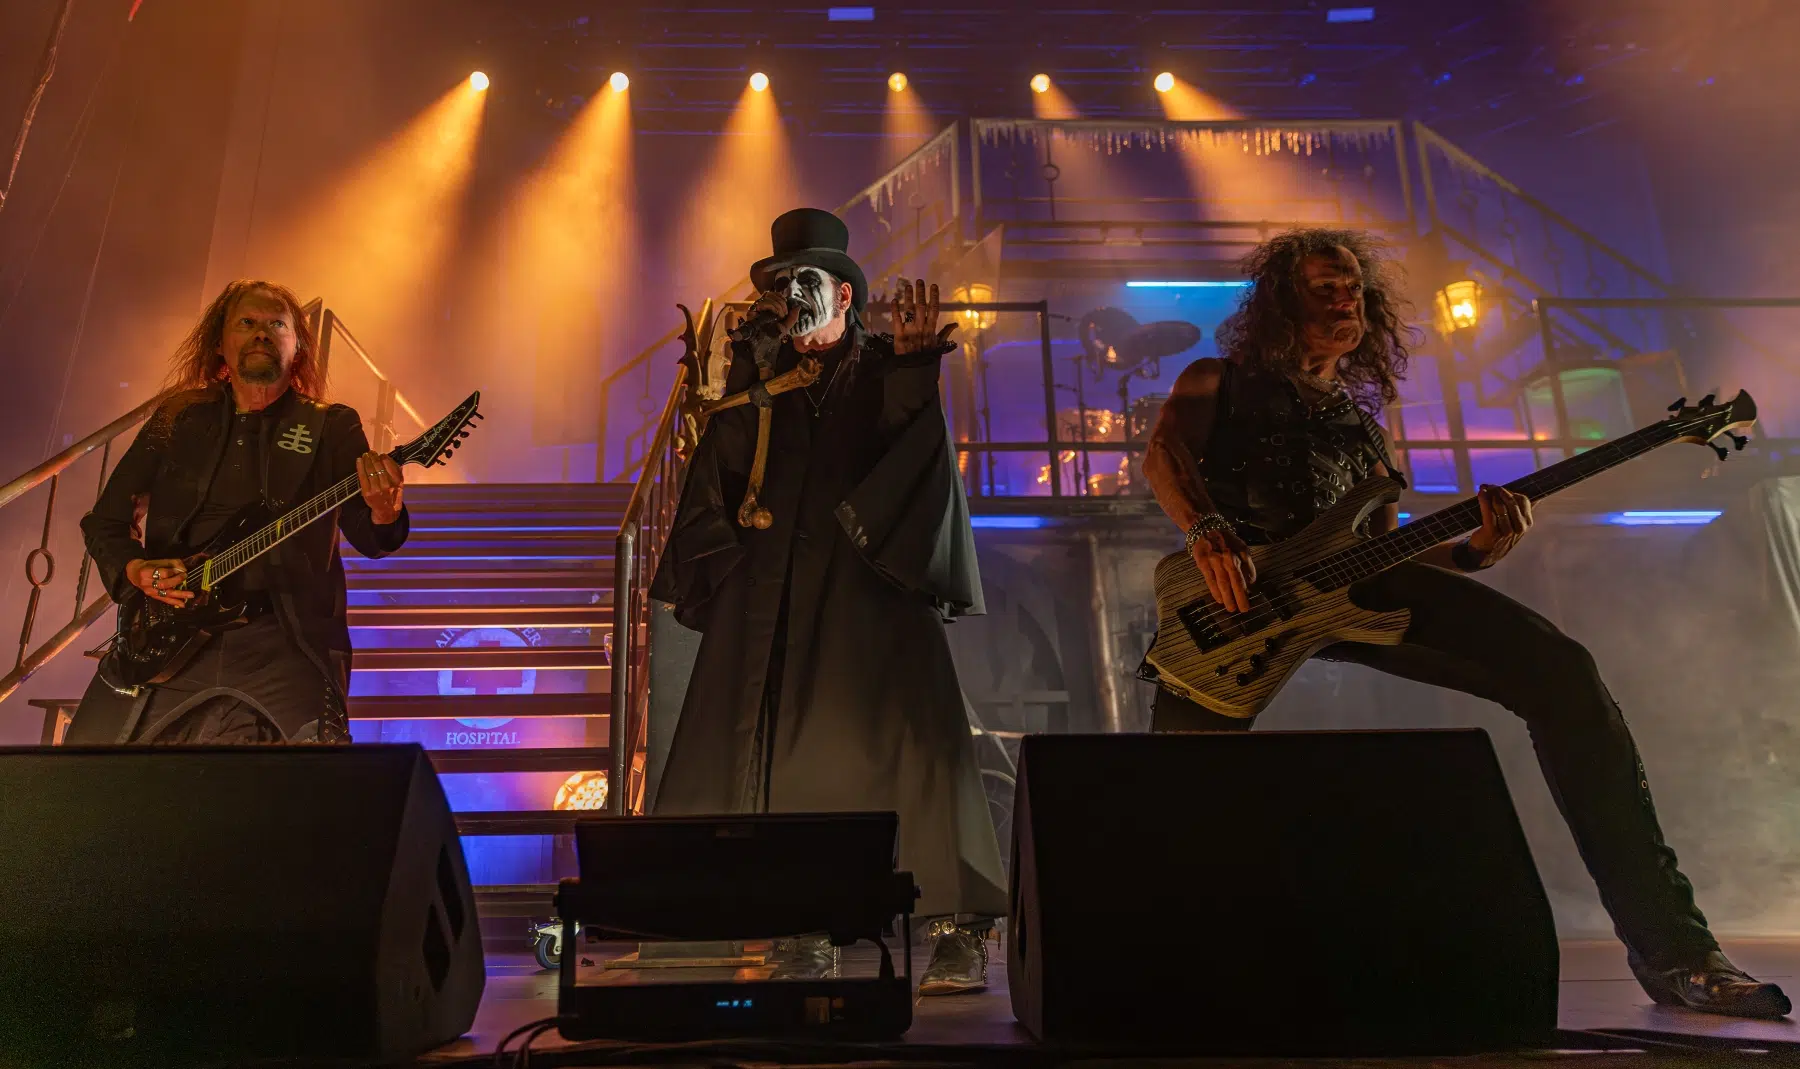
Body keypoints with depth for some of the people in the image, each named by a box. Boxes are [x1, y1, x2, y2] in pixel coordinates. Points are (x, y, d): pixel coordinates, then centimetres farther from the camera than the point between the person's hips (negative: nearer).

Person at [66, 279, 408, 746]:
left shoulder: (332, 427, 9)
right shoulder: (176, 420, 16)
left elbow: (366, 536, -2)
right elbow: (103, 521, 23)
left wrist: (383, 515, -26)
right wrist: (133, 569, 1)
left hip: (283, 641, -3)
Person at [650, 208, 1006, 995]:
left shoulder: (884, 368, 10)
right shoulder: (762, 374, 18)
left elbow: (915, 458, -6)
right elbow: (732, 466, 5)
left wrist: (910, 365, -15)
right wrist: (745, 381, -2)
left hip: (868, 582, -3)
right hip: (773, 588, 3)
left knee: (906, 745, -9)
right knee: (786, 757, 0)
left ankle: (961, 931, -4)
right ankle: (807, 932, 8)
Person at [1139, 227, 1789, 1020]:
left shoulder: (1362, 424, 33)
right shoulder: (1219, 381, 22)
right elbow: (1162, 451, 0)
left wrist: (1474, 549, 2)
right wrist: (1207, 531, -21)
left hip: (1355, 580, 4)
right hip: (1243, 589, -3)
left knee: (1556, 668, -13)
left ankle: (1668, 945, -9)